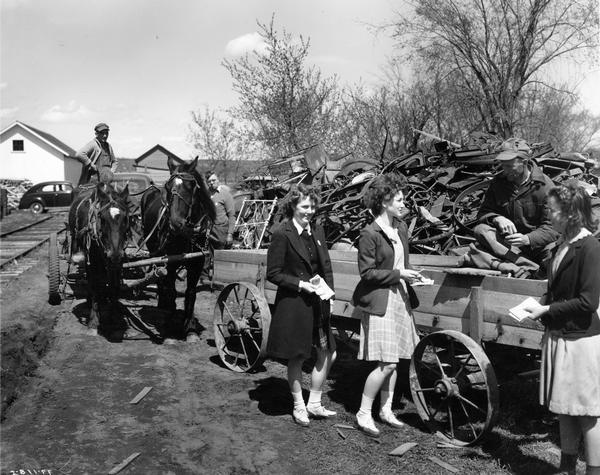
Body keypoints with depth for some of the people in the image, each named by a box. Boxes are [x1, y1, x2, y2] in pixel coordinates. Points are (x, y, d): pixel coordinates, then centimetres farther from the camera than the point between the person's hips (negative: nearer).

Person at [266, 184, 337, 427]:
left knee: (327, 354, 10)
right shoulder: (282, 235, -13)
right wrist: (301, 284, -18)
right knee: (296, 358, 7)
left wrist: (329, 294, 4)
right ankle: (299, 407, 26)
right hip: (292, 304, -6)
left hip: (318, 303, 6)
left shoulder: (317, 231, 7)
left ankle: (314, 404, 27)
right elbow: (273, 274, -12)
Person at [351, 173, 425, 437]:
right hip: (380, 302, -8)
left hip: (400, 299, 8)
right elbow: (367, 272, -15)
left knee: (393, 361, 12)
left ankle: (386, 410, 27)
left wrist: (410, 275, 7)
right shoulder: (370, 234, -14)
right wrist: (398, 274, -17)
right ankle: (363, 414, 8)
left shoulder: (401, 228, 10)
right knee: (387, 363, -8)